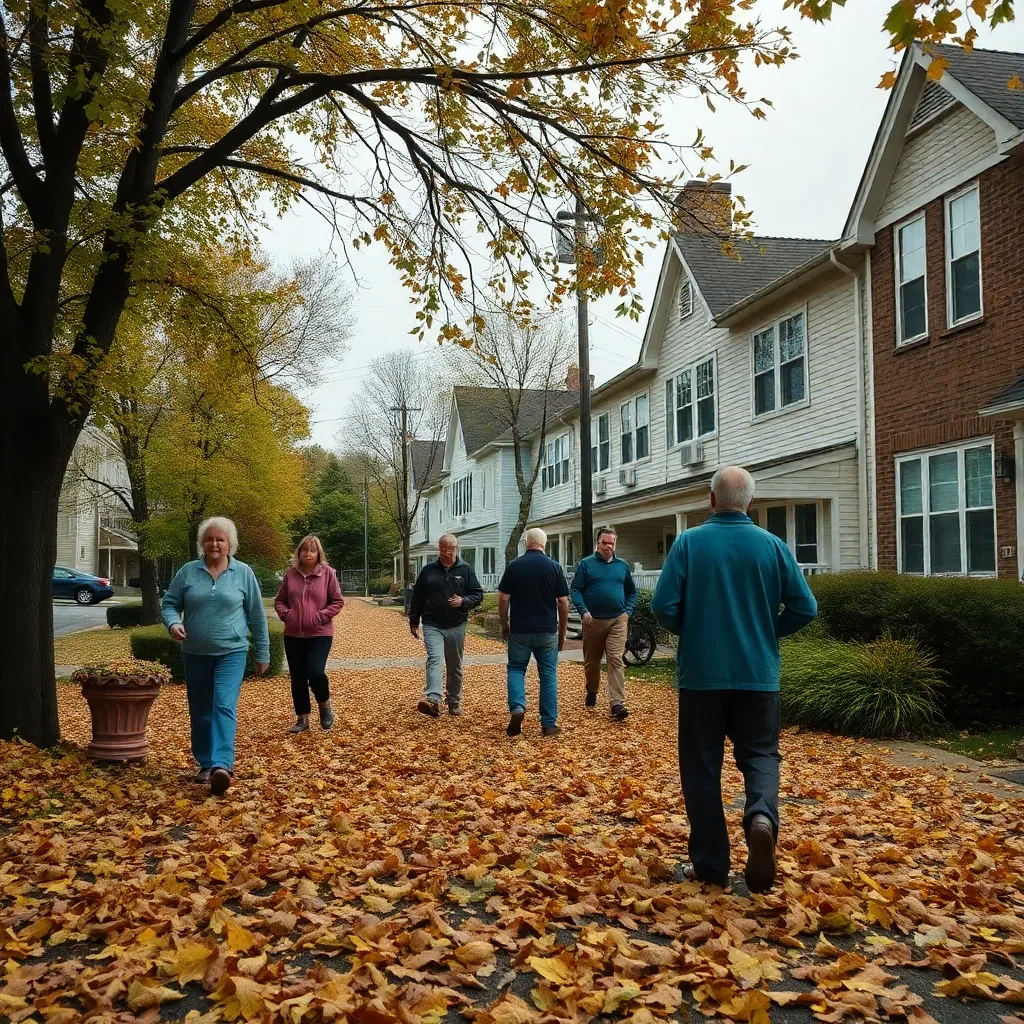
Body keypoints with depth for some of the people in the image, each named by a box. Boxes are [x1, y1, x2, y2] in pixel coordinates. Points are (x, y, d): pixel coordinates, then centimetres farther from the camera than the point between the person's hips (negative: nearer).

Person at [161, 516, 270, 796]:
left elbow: (257, 616, 5)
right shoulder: (188, 571, 3)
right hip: (195, 654, 3)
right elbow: (169, 603, 8)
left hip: (231, 652, -3)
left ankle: (221, 765, -26)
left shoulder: (243, 573, 0)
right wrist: (173, 623, -16)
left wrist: (262, 653, 7)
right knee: (200, 711, 10)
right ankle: (205, 764, 23)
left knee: (224, 706, -17)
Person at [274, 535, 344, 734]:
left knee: (315, 672, -16)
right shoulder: (291, 573, 4)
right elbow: (279, 599, 12)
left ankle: (325, 705, 13)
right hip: (293, 635, 4)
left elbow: (338, 601, -1)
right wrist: (284, 613, -6)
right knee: (297, 678, 8)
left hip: (320, 634, -3)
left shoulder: (327, 573, -3)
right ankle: (302, 719, 20)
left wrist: (322, 616, -13)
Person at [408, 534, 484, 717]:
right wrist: (413, 622, 8)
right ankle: (433, 700, -34)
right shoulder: (428, 570, 4)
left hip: (456, 626, 1)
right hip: (432, 625, -1)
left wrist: (463, 601, -16)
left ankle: (454, 702, 25)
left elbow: (478, 594, 4)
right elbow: (417, 597, 10)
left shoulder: (466, 570, 3)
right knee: (433, 659, -21)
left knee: (455, 667, 11)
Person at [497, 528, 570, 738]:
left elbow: (503, 599, -3)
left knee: (516, 669, 14)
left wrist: (504, 624, 11)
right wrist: (562, 631, 8)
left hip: (519, 630, 0)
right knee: (548, 674, 8)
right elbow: (563, 602, -2)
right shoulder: (554, 567, -2)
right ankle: (549, 724, 10)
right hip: (547, 631, 0)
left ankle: (517, 707, -9)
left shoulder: (514, 566, -3)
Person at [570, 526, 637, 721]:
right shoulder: (585, 564, 1)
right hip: (593, 621, 0)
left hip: (617, 620, 1)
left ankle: (617, 703, -17)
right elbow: (576, 590, -3)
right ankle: (591, 693, 36)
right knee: (591, 661, 12)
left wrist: (628, 611, 2)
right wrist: (583, 611, -15)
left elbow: (631, 592, 17)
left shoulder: (623, 566, 10)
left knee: (616, 660, -11)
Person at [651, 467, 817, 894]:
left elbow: (664, 607, -11)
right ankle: (762, 816, -17)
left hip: (701, 673, -1)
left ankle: (710, 863, 12)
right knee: (760, 753, 12)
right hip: (758, 674, 1)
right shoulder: (773, 545, -1)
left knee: (702, 766, 9)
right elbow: (804, 608, -2)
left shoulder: (689, 543, -6)